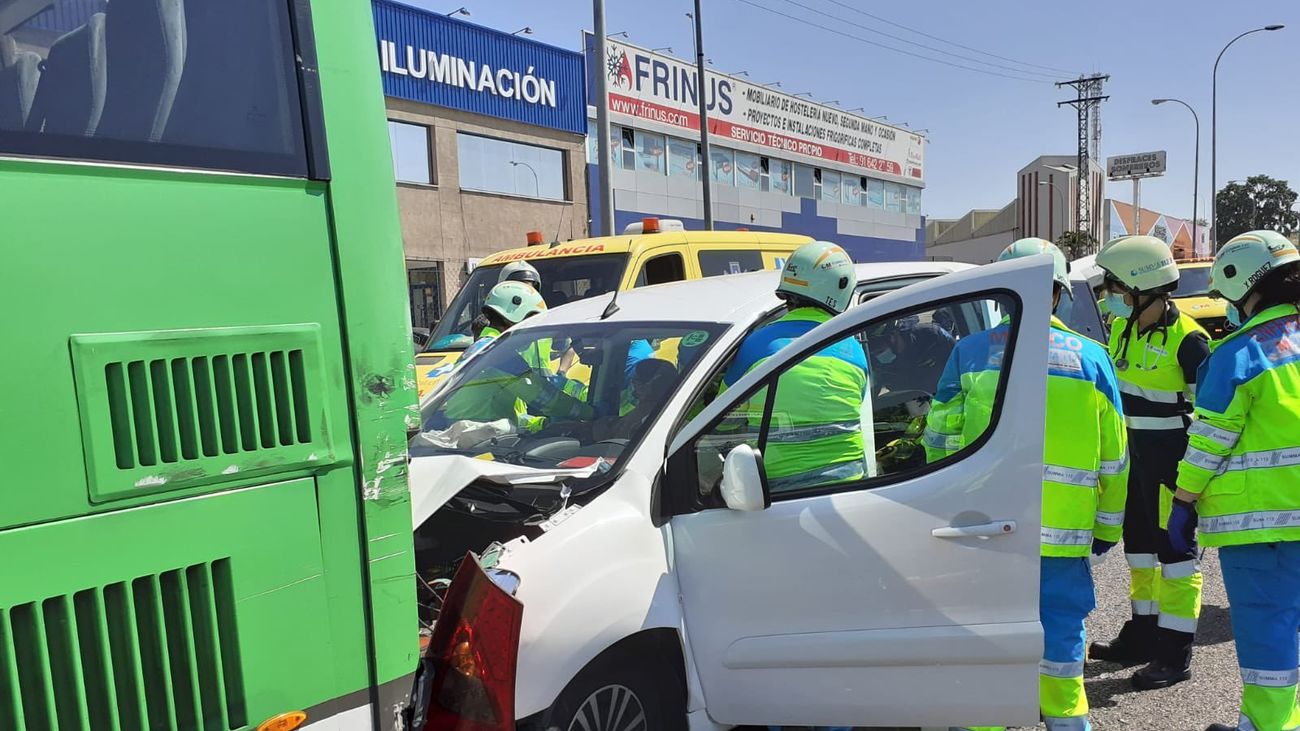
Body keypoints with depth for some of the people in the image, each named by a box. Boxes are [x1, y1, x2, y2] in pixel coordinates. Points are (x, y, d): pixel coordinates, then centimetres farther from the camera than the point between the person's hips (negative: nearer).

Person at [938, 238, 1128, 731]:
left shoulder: (971, 351, -1)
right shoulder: (1090, 357, 2)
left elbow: (940, 438, 1)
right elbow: (1113, 456, 8)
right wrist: (1108, 525, 18)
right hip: (1064, 527, 1)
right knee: (1060, 626, 17)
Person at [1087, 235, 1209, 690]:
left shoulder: (1187, 339, -17)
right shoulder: (1123, 327, 6)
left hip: (1171, 461, -8)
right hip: (1132, 455, 8)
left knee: (1175, 553, 1)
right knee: (1139, 546, 17)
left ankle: (1174, 655, 12)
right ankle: (1142, 635, 31)